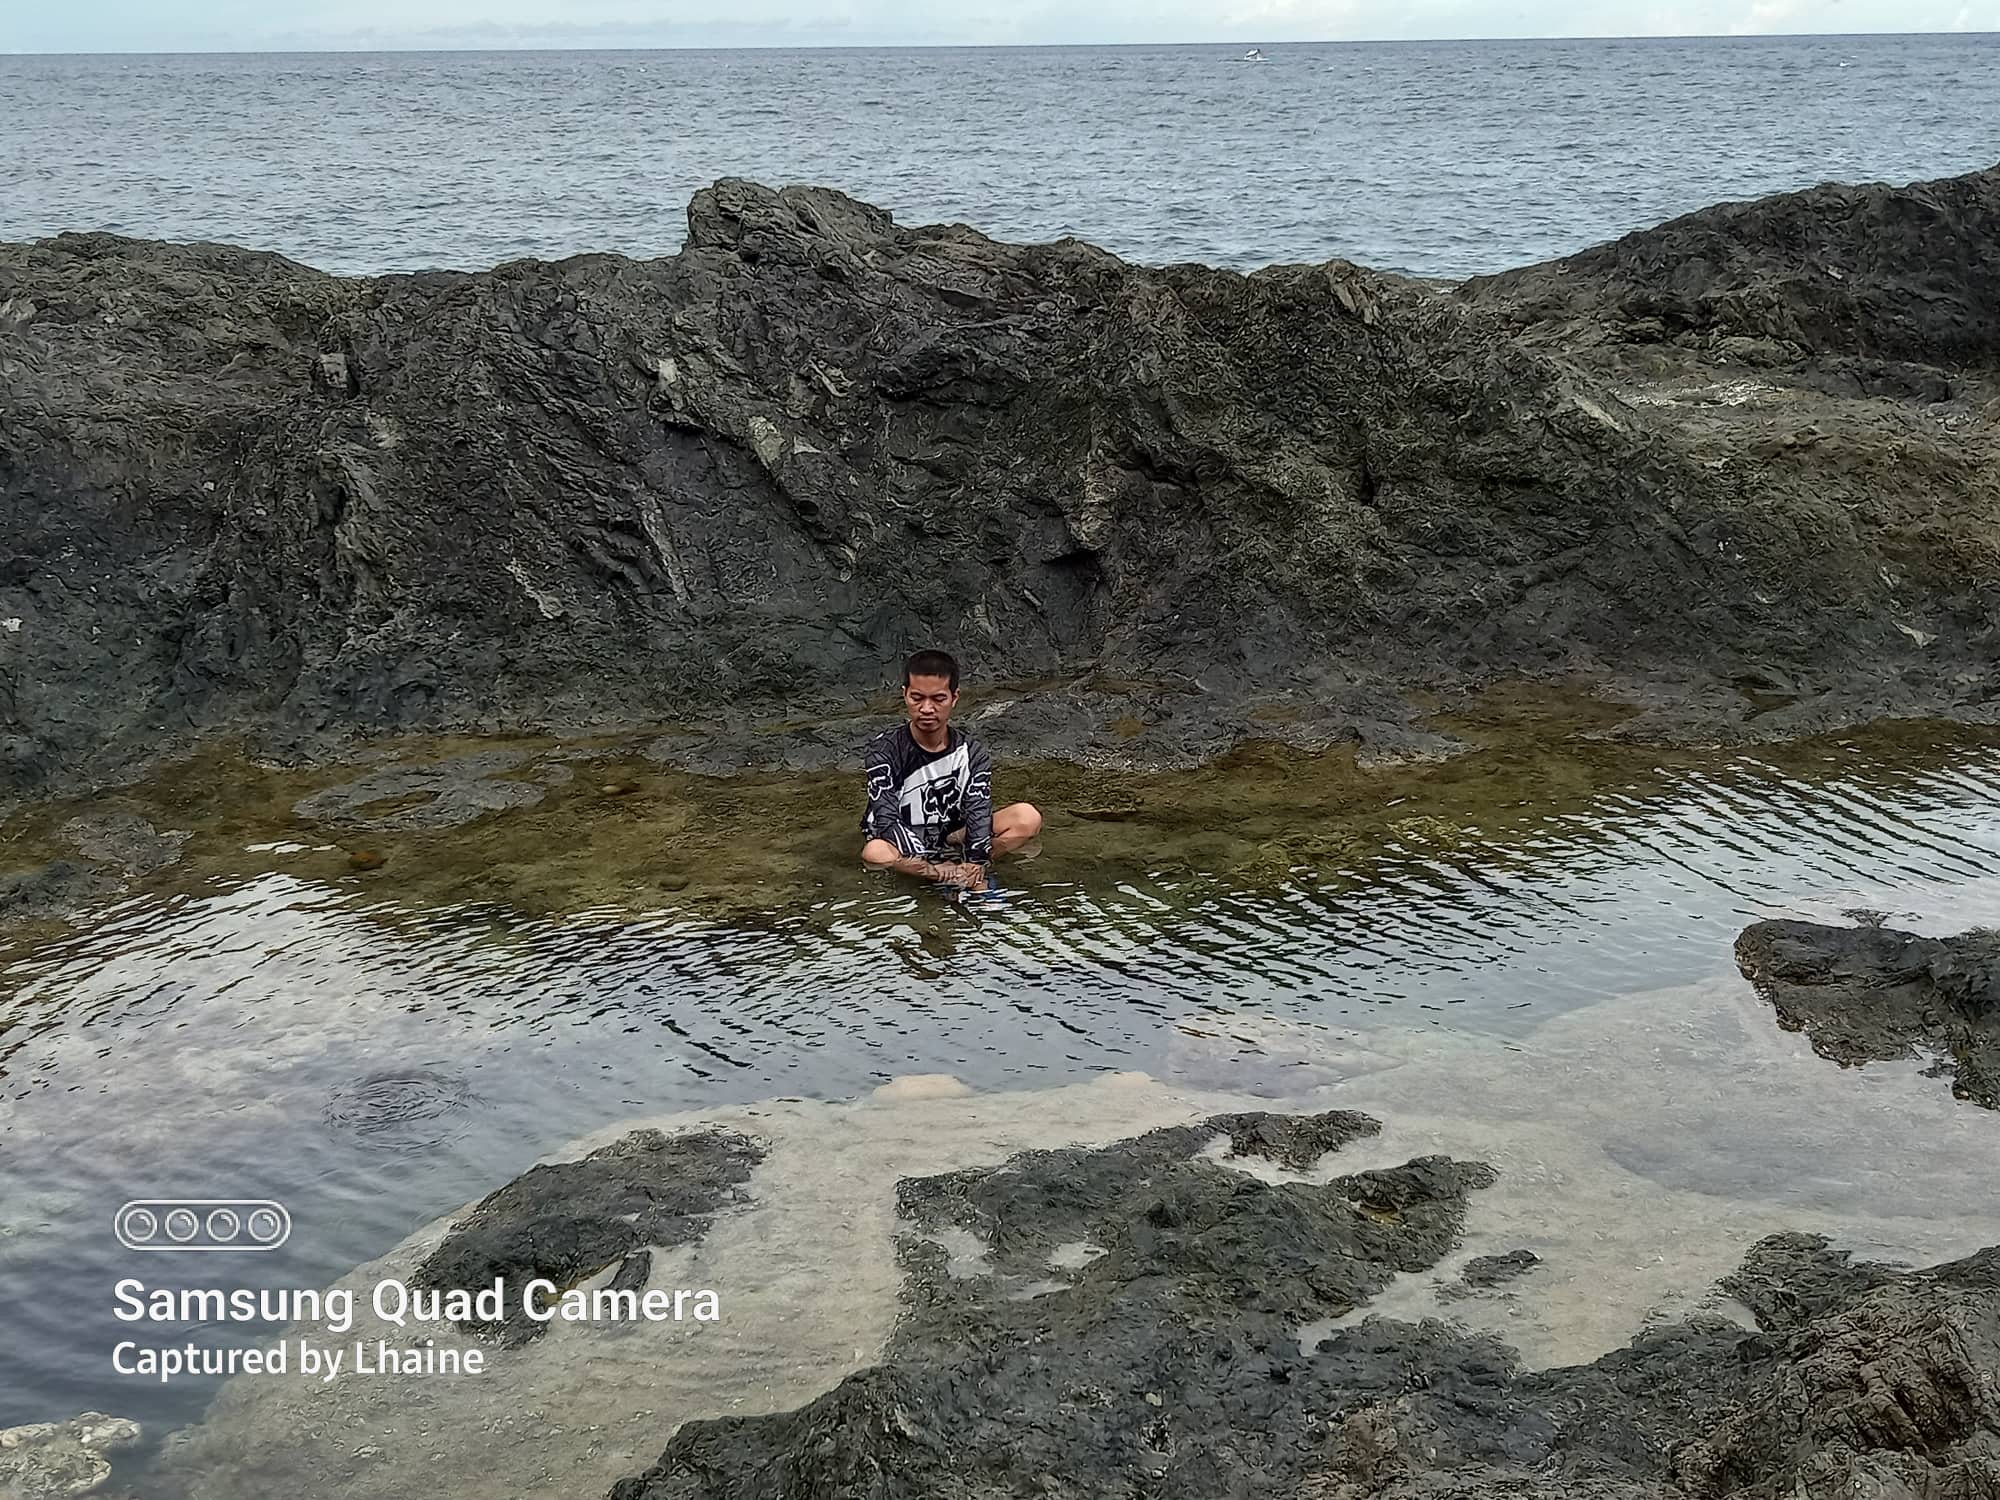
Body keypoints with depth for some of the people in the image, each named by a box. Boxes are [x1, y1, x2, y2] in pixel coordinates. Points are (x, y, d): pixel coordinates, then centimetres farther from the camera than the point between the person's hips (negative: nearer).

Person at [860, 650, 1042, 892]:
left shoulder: (972, 753, -9)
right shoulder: (885, 749, -17)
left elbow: (979, 817, -19)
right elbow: (887, 820, -25)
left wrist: (976, 877, -37)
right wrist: (942, 870, -36)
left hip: (951, 837, 3)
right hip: (902, 845, -3)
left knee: (1028, 819, -19)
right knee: (875, 853, -40)